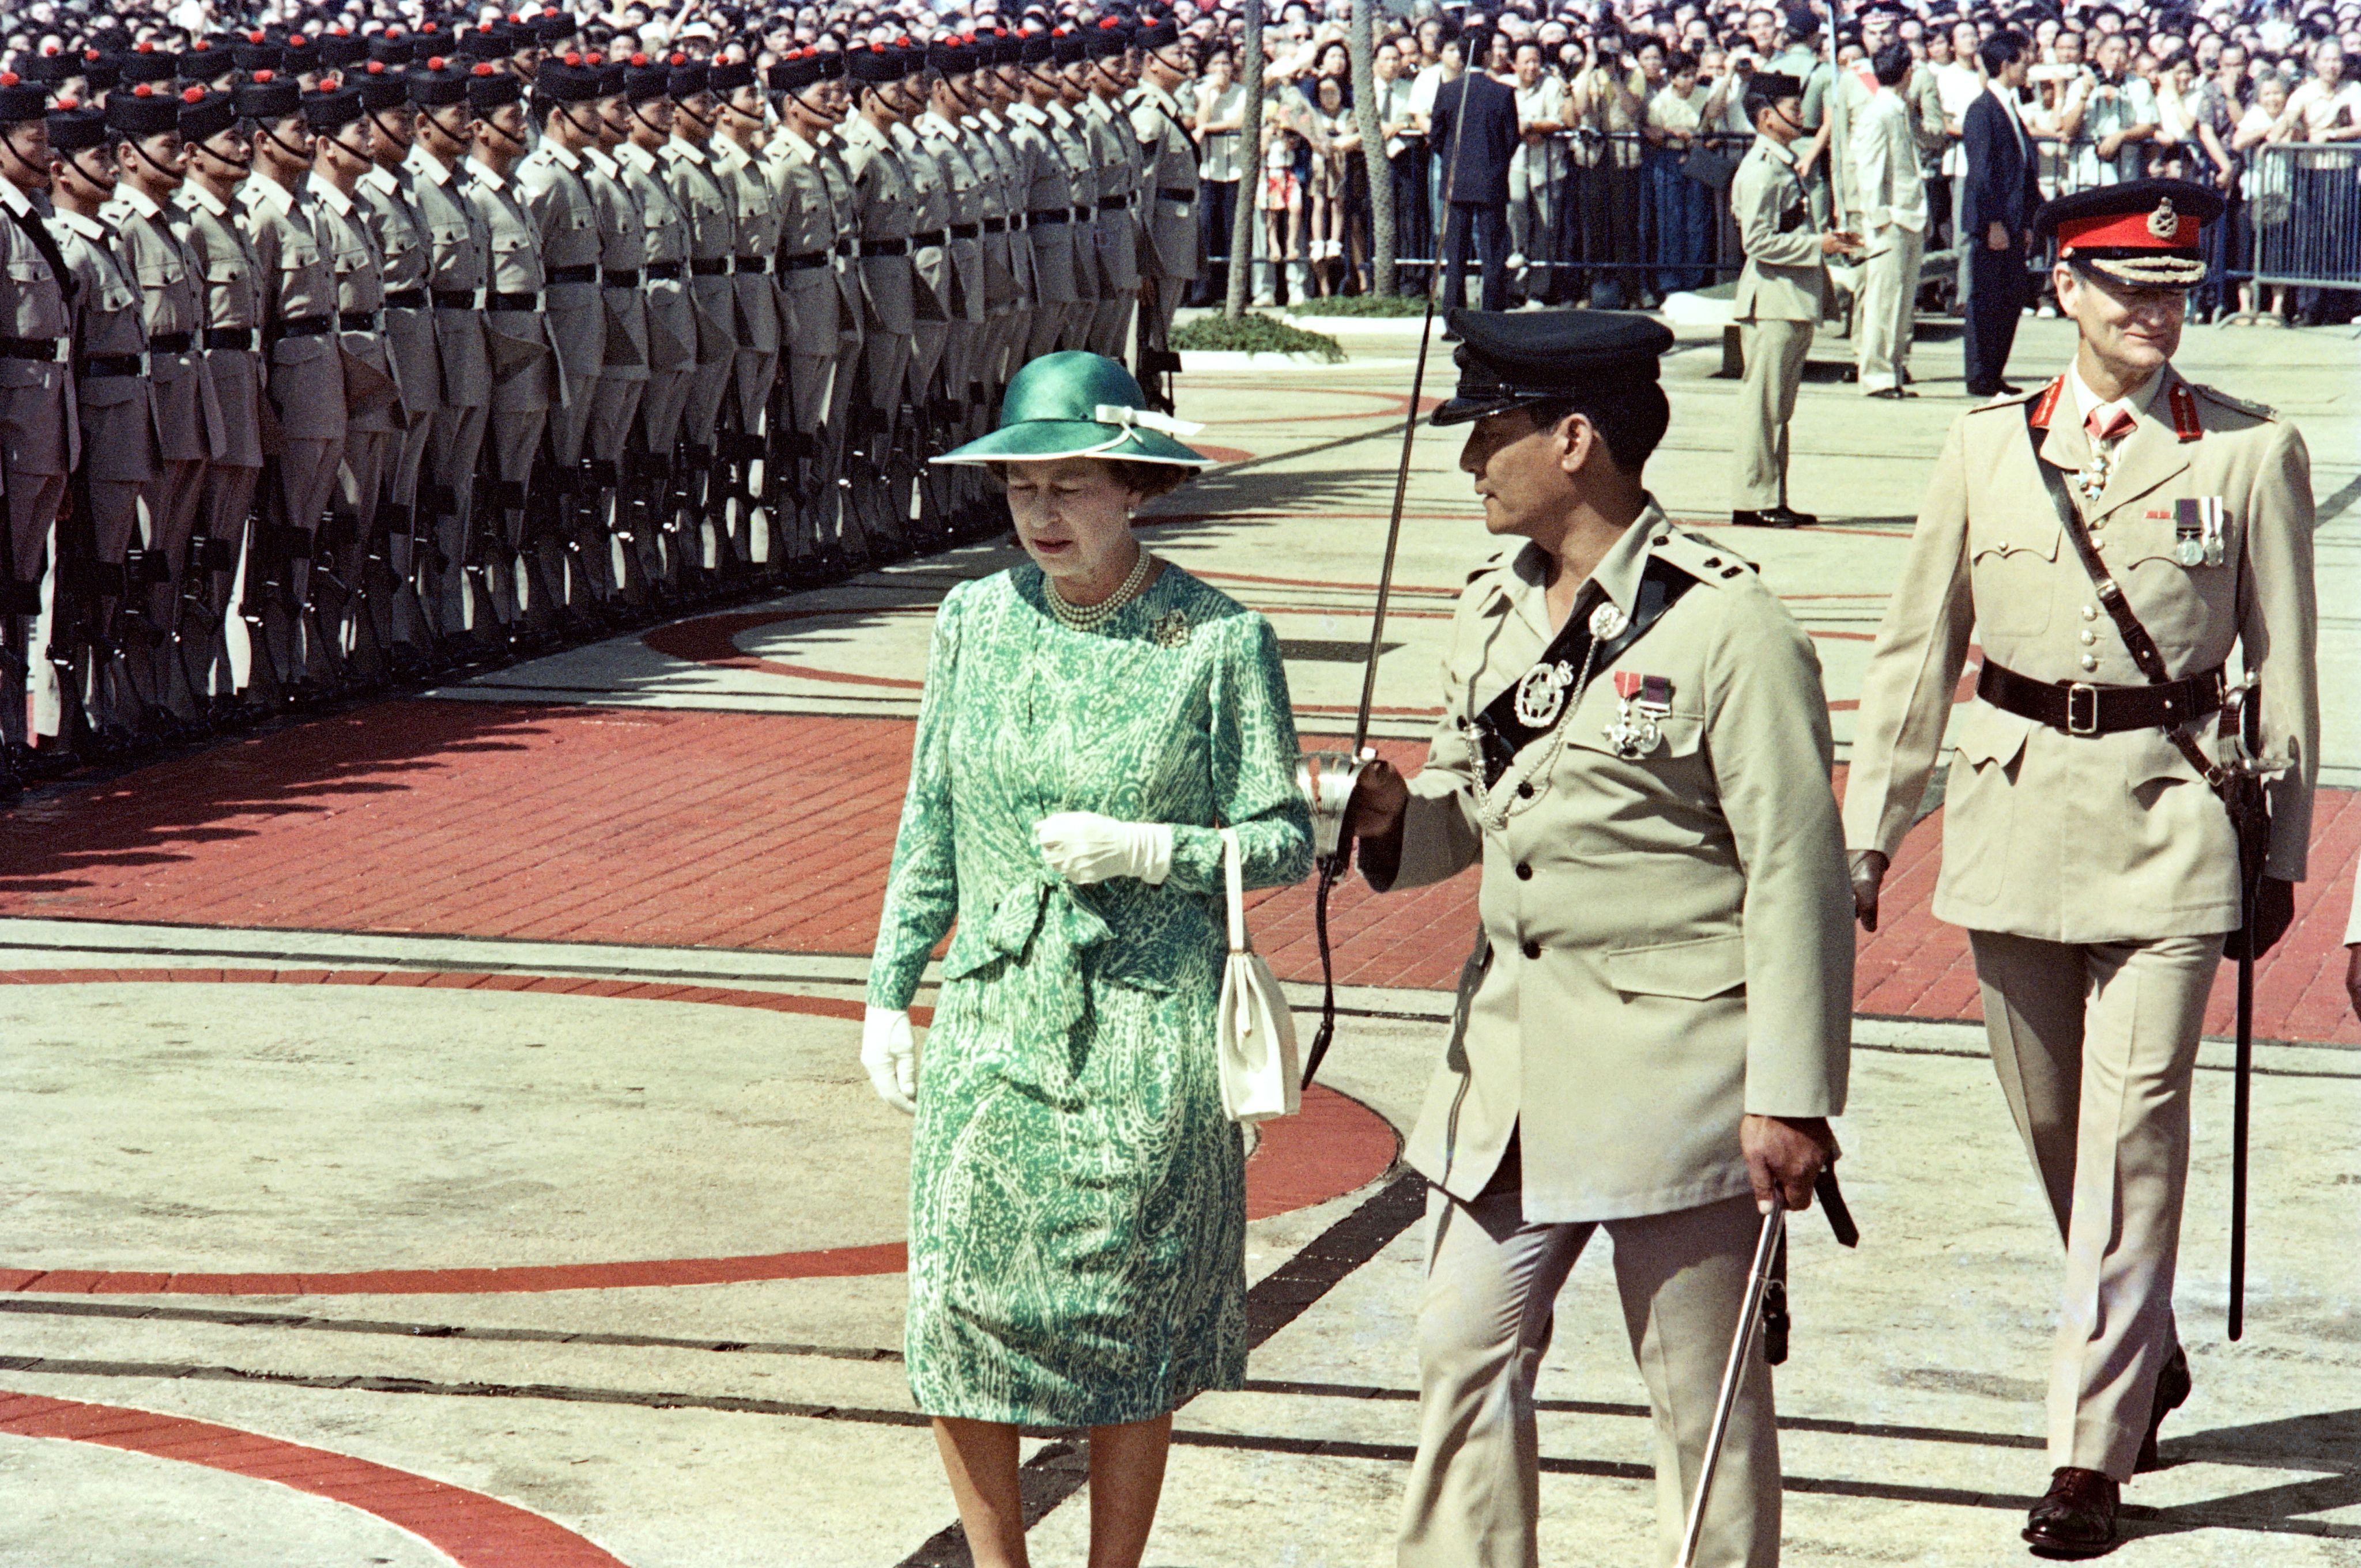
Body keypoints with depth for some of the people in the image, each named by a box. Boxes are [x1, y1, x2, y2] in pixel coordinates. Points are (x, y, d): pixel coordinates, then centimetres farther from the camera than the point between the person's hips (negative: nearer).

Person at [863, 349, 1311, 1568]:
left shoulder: (1219, 642, -7)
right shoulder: (976, 621, 4)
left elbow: (1285, 842, -2)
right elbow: (929, 827, 12)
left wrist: (1147, 848, -16)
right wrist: (889, 992, 10)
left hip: (1146, 1029, -3)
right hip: (991, 1023, 3)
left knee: (1128, 1341, 6)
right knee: (960, 1327, 1)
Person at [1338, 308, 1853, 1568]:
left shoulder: (1727, 627, -14)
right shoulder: (1495, 608, 9)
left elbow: (1795, 874, -13)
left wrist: (1790, 1098, -15)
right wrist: (1394, 817, -3)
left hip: (1674, 1061, -7)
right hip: (1509, 1051, 7)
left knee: (1701, 1390, 4)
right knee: (1465, 1355, 10)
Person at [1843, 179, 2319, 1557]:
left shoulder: (2252, 454, -1)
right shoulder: (1990, 447, 6)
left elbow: (2286, 668, 3)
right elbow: (1919, 650, 9)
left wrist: (2280, 857, 2)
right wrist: (1869, 830, 7)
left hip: (2170, 821, -3)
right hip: (2013, 812, 3)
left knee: (2131, 1134, -8)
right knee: (2053, 1130, 13)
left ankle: (2093, 1450, -4)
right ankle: (2149, 1362, 36)